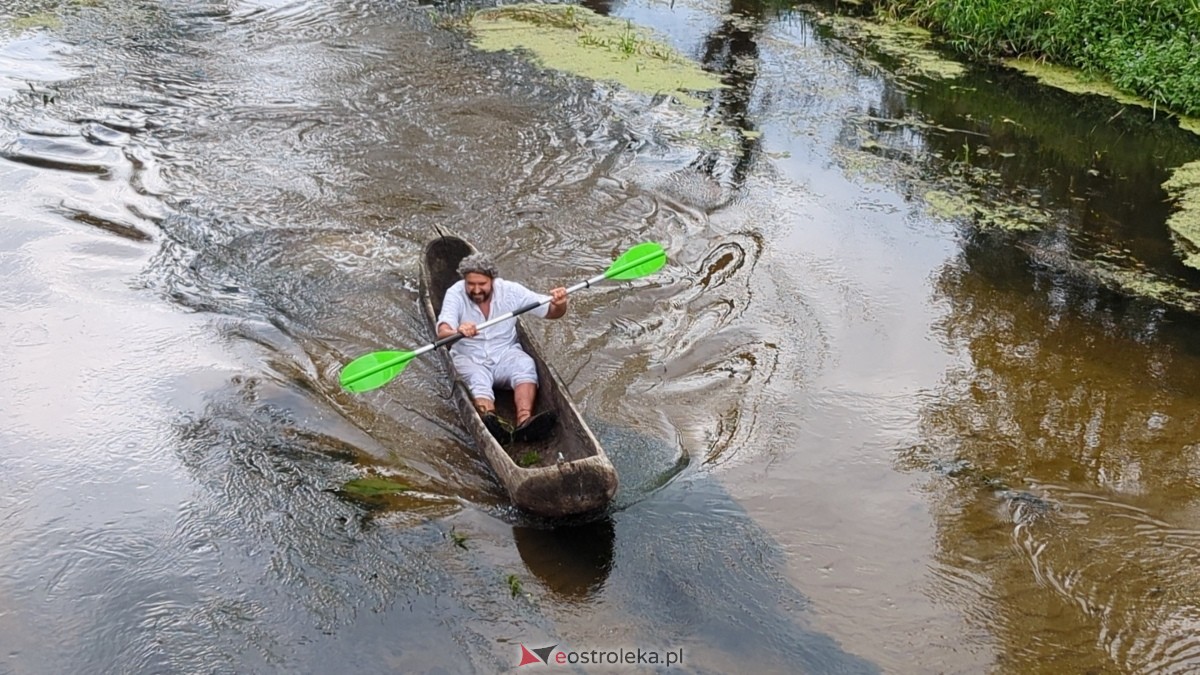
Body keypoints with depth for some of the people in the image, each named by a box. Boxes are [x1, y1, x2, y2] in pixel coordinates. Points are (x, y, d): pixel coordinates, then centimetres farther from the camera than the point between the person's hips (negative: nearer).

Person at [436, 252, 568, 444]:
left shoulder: (510, 290, -6)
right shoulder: (455, 294, -11)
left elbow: (552, 312, -4)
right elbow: (442, 333, -26)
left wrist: (559, 304, -29)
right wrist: (457, 332, -51)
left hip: (505, 353, 2)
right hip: (469, 358, -1)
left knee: (525, 365, -29)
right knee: (478, 381, -33)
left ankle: (524, 422, -50)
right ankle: (492, 422, -62)